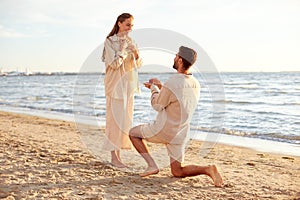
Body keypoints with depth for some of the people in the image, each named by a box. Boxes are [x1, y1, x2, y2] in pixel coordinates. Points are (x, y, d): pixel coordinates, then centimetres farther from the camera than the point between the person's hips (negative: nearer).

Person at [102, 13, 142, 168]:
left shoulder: (130, 41, 11)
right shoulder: (110, 41, -7)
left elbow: (137, 65, 12)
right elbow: (114, 64, -16)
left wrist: (135, 52, -6)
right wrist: (123, 47, -15)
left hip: (128, 84, 7)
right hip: (115, 84, -7)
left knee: (125, 118, 7)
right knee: (115, 118, -7)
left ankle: (118, 153, 15)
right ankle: (114, 157, -2)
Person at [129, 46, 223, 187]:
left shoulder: (171, 84, -24)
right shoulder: (195, 84, 1)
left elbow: (157, 105, -8)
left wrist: (154, 88, 9)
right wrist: (160, 86, 18)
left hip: (164, 130, -6)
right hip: (181, 135, 7)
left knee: (133, 133, 18)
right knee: (177, 172, 15)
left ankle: (152, 165, 3)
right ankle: (208, 169, -10)